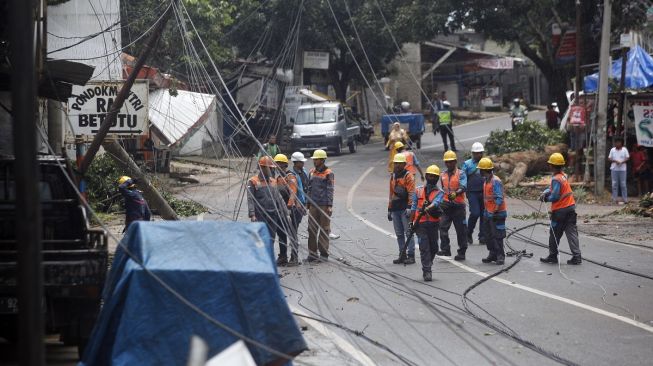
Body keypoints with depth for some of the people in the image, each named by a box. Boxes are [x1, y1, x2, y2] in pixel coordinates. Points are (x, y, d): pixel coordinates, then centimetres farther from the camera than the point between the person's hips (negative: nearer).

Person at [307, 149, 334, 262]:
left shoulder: (328, 173, -4)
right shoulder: (312, 172, 13)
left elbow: (330, 190, -7)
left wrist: (329, 205, -13)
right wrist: (308, 204, 14)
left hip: (324, 205, -5)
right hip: (313, 205, 6)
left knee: (324, 230, 0)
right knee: (312, 229, 5)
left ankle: (324, 254, 5)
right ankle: (312, 253, 11)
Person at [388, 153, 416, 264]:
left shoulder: (408, 176, -4)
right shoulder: (393, 176, 18)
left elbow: (411, 193, -11)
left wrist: (409, 207, -19)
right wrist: (389, 209, 22)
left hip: (404, 208, -7)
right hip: (395, 209, 7)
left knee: (408, 232, -6)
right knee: (399, 234, 9)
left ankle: (411, 255, -4)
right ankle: (402, 255, 14)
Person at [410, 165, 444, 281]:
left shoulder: (439, 193, 6)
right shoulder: (418, 190, 13)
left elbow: (435, 203, -16)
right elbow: (413, 207, 14)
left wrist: (427, 208, -35)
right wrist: (411, 222, 8)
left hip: (433, 223, 0)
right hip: (420, 223, 0)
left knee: (433, 247, 7)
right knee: (424, 247, -8)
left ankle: (427, 267, 28)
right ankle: (427, 271, -9)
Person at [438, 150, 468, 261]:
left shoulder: (461, 174, -2)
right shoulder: (443, 176, 14)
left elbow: (463, 187, -17)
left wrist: (455, 193, -35)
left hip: (458, 205, -4)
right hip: (446, 205, 4)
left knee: (461, 230, 1)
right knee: (443, 227, -10)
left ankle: (462, 252, 8)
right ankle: (445, 249, -9)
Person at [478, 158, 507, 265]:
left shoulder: (496, 181, -18)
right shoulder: (486, 180, 12)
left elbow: (499, 198, -22)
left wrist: (495, 210, -26)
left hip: (497, 213, -10)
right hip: (488, 214, 10)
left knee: (497, 236, -5)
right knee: (489, 236, 14)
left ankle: (500, 256, 1)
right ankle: (492, 255, 23)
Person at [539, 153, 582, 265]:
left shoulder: (556, 179, -18)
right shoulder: (564, 176, 8)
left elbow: (555, 196, -21)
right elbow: (553, 188, 13)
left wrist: (546, 198, -4)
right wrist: (545, 192, -3)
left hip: (560, 210, -8)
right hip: (570, 207, 8)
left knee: (554, 234, 7)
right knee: (572, 232, 4)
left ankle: (553, 256, 17)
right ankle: (576, 256, -2)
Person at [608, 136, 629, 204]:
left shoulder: (624, 150, 3)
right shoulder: (612, 150, 7)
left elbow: (627, 158, 1)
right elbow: (609, 158, 6)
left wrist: (622, 162, -17)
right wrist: (615, 161, -13)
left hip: (622, 169, -2)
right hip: (614, 169, 2)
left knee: (623, 184, -1)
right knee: (614, 184, 1)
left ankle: (625, 200, 3)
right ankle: (614, 199, 5)